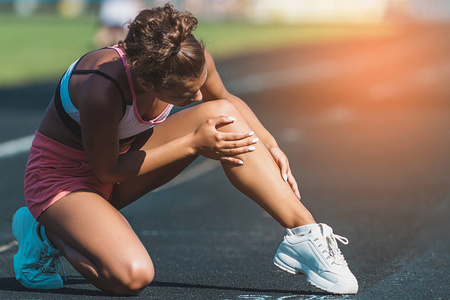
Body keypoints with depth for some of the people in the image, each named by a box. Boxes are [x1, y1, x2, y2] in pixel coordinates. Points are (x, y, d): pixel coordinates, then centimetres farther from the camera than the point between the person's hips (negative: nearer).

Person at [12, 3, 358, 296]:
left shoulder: (190, 60, -20)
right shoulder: (102, 89, -40)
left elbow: (226, 100, 5)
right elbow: (106, 170, -25)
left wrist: (270, 146, -6)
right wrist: (194, 144, -26)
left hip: (122, 153, 6)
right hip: (63, 176, -6)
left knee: (222, 115, -18)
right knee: (132, 276, -32)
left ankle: (304, 233, -14)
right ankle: (48, 234, -3)